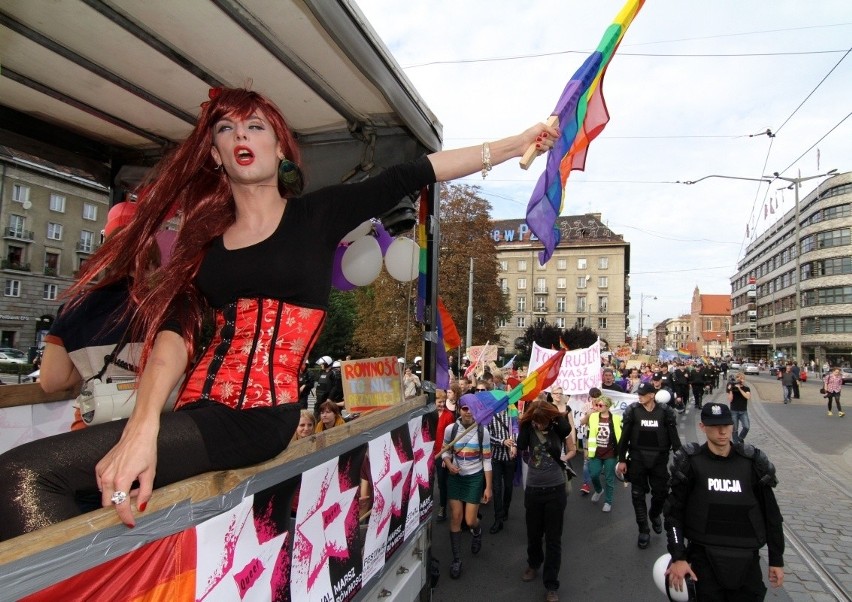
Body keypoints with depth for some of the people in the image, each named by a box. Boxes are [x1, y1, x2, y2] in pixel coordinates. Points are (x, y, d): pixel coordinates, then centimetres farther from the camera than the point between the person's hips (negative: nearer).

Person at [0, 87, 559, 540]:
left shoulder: (318, 213, 6)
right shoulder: (202, 237, 14)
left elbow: (416, 172, 2)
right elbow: (174, 330, 0)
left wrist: (517, 143, -1)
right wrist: (143, 426, -16)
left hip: (260, 415, -4)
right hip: (200, 410, 5)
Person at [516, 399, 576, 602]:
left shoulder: (559, 427, -10)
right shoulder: (529, 427, -7)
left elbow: (572, 450, 1)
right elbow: (521, 446, -19)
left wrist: (561, 460, -13)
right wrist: (526, 424, -20)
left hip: (555, 490, -1)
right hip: (533, 490, 2)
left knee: (553, 538, 7)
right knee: (533, 533, 19)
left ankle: (551, 585, 20)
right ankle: (534, 564, 48)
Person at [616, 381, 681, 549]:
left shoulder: (665, 411, -6)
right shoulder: (632, 410, -6)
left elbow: (674, 436, -2)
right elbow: (624, 436, -2)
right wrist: (621, 460, -2)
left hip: (659, 459, 0)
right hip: (637, 459, 0)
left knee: (661, 493, 8)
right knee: (638, 495, 6)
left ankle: (654, 514, 41)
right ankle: (643, 530, 21)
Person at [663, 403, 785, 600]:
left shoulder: (752, 463, -1)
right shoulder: (691, 463, -7)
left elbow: (771, 513, 8)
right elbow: (674, 512, -5)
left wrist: (776, 560, 9)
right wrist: (678, 557, -10)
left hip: (746, 560, 2)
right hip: (705, 557, -2)